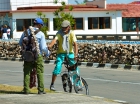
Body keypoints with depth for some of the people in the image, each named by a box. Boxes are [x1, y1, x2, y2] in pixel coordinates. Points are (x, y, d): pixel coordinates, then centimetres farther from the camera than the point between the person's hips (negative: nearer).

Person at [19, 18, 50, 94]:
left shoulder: (26, 32, 2)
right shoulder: (41, 34, -9)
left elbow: (20, 43, 9)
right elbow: (43, 47, -11)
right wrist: (47, 52, 9)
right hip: (38, 56, -3)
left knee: (26, 73, 9)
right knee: (40, 73, 7)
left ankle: (26, 89, 7)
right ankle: (41, 90, 7)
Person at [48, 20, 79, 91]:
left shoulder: (71, 33, -9)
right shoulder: (59, 33, -12)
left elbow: (75, 43, -17)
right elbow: (55, 39, -29)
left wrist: (76, 54, -30)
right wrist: (50, 45, -51)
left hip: (70, 53, 2)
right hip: (61, 53, -2)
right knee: (57, 67, -14)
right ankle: (52, 84, -4)